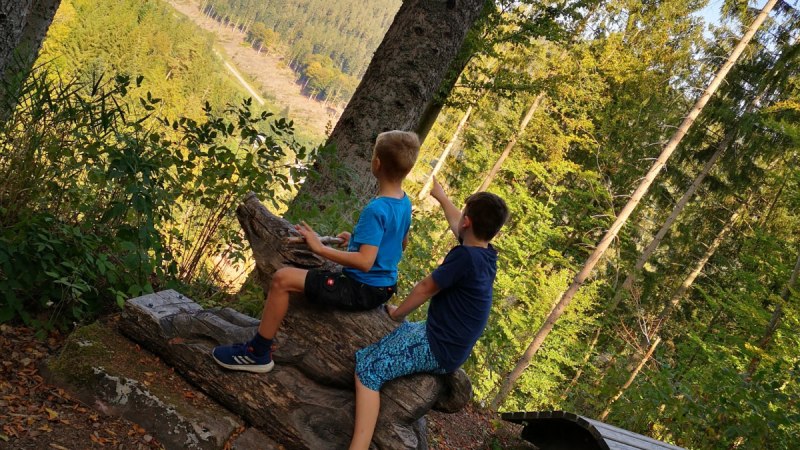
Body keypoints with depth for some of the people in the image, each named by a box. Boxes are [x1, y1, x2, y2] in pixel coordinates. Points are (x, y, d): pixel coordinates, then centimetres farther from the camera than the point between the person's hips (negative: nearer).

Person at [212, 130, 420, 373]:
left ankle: (258, 352, -1)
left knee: (282, 279, -12)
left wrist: (320, 248, -24)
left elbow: (364, 262, -31)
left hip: (363, 290, -10)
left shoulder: (376, 210, -27)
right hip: (385, 285, 10)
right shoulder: (405, 203, 1)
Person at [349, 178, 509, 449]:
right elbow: (456, 225, 26)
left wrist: (397, 313, 5)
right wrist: (440, 196, 40)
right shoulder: (486, 254, 4)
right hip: (449, 346, 10)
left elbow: (425, 289, -12)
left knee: (367, 367, -21)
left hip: (438, 350, -10)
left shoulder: (466, 257, -23)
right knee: (393, 330, 29)